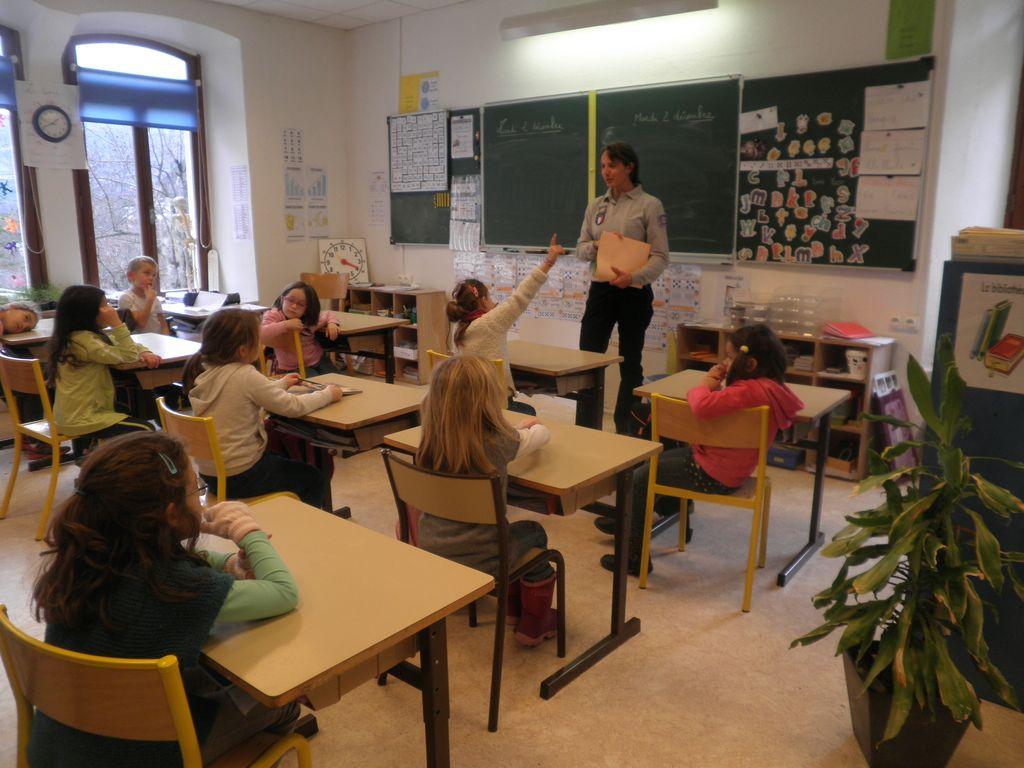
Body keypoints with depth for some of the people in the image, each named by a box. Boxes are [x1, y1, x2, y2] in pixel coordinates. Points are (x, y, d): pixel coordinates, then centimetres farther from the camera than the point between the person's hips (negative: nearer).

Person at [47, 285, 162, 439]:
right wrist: (116, 323, -20)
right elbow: (129, 356, -20)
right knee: (145, 430, -8)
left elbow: (129, 347, 14)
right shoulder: (83, 340, -22)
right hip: (80, 420, -10)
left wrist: (144, 353, -7)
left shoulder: (88, 335, 8)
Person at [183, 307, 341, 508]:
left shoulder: (202, 370, -2)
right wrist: (328, 394, -4)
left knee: (284, 463, 32)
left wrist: (281, 384, 20)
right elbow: (293, 406, -19)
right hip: (239, 478, -8)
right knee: (313, 479, 15)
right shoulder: (245, 375, -24)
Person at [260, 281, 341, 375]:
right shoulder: (273, 316, -14)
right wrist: (285, 325, -33)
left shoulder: (311, 318, -2)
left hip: (319, 361, 4)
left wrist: (332, 323, -3)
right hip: (293, 368, -4)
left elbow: (328, 315, 21)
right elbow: (260, 335, -31)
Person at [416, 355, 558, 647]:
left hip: (429, 554, 5)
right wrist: (531, 427, 23)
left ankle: (514, 601, 48)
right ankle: (534, 624, 36)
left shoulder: (430, 442, -9)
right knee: (534, 532, 26)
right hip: (477, 562, -5)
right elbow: (542, 433, 0)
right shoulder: (498, 442, -20)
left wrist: (518, 429, 22)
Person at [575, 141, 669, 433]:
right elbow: (581, 247, 10)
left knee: (630, 363, 7)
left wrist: (634, 277, -26)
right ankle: (583, 428, 12)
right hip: (601, 289, 4)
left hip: (634, 293, -4)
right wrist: (596, 247, -12)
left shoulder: (650, 205, -5)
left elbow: (660, 256, -10)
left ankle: (624, 431, 19)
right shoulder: (596, 205, 10)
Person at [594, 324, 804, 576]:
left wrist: (703, 386, -20)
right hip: (728, 467, 11)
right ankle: (631, 522, 43)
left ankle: (635, 555, 10)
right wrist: (715, 386, -11)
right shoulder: (768, 386, 3)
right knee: (662, 460, 28)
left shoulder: (750, 391, -30)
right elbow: (722, 404, 11)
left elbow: (703, 406, -43)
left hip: (714, 476, -11)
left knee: (639, 480, -1)